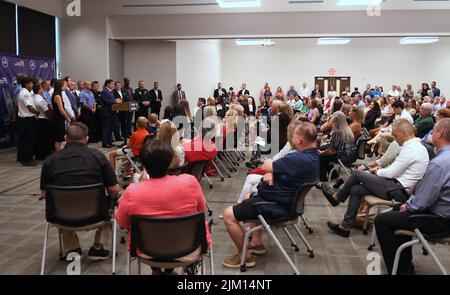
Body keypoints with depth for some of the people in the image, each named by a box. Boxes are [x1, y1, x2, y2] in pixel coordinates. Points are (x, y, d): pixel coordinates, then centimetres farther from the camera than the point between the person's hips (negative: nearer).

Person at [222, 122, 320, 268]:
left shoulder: (299, 160, -32)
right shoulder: (312, 156, 1)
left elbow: (265, 166, -20)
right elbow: (282, 167, 8)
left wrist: (269, 167, 3)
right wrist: (271, 172, -13)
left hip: (278, 206, -10)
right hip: (288, 200, 11)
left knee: (228, 214, -9)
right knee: (250, 196, 32)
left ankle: (245, 256, 4)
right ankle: (257, 243, 30)